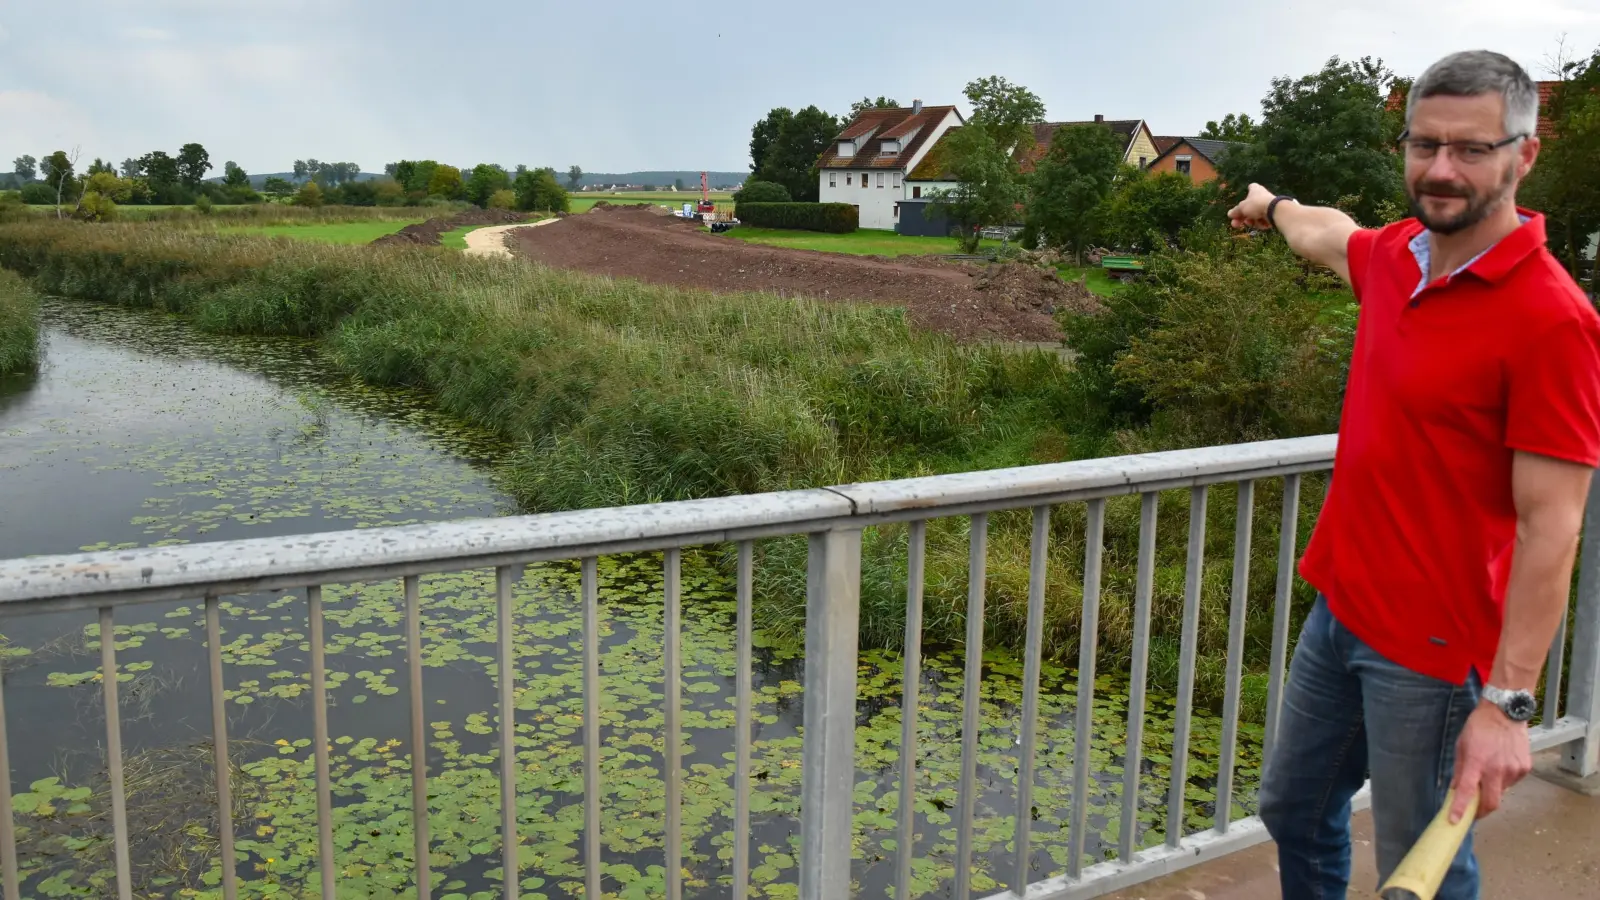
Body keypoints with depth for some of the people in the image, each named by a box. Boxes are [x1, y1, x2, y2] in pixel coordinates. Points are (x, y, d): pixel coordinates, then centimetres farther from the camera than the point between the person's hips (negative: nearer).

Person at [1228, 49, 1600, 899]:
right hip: (1339, 607, 7)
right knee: (1293, 810, 22)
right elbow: (1329, 235, 27)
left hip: (1429, 648, -7)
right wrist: (1273, 206, 48)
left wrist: (1507, 702, -25)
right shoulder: (1395, 254, 1)